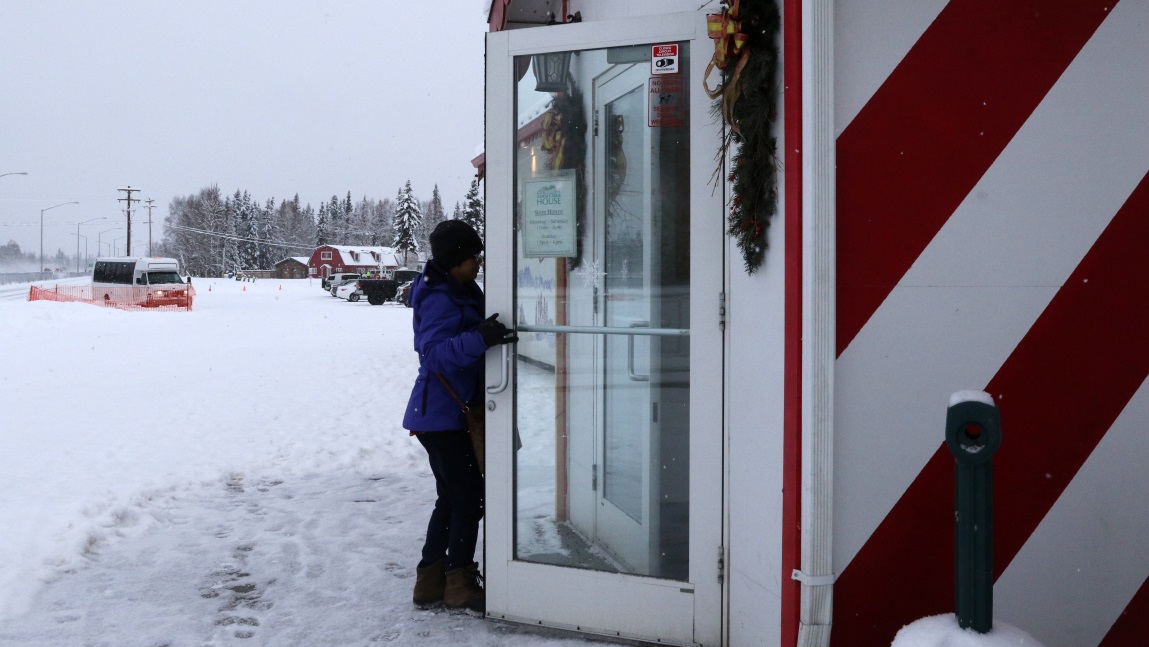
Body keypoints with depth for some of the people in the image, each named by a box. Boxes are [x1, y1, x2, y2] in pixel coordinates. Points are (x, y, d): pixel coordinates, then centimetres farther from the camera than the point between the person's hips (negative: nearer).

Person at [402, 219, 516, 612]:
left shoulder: (462, 292, 11)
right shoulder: (440, 302, -21)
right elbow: (436, 353, -34)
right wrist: (480, 338, -46)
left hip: (448, 413, 11)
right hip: (443, 416, -11)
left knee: (451, 498, 16)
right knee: (468, 497, -2)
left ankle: (430, 582, 23)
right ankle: (459, 584, 9)